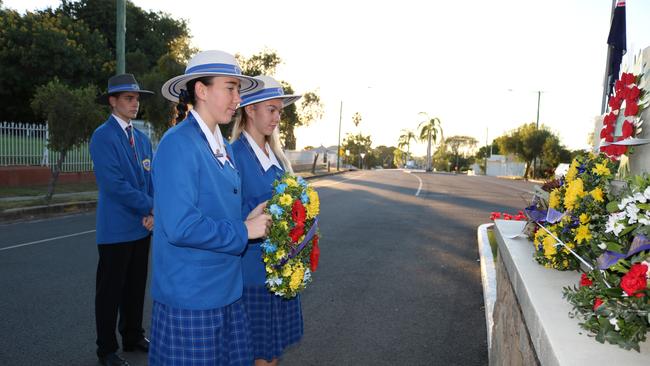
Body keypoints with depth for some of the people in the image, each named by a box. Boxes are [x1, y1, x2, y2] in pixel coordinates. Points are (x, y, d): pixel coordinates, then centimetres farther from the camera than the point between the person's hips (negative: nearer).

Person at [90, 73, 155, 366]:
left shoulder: (143, 139, 12)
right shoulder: (103, 136, -11)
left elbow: (151, 179, 10)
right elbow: (114, 184, -19)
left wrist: (153, 213, -6)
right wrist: (151, 206, -13)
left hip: (142, 227, 7)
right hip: (116, 229, -7)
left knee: (136, 287, 16)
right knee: (110, 290, 6)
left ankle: (133, 338, 32)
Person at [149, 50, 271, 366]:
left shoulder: (224, 147, 10)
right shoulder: (178, 144, -17)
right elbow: (180, 226, -24)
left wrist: (246, 219, 0)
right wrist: (243, 231, -14)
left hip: (226, 290, 8)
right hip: (190, 297, -8)